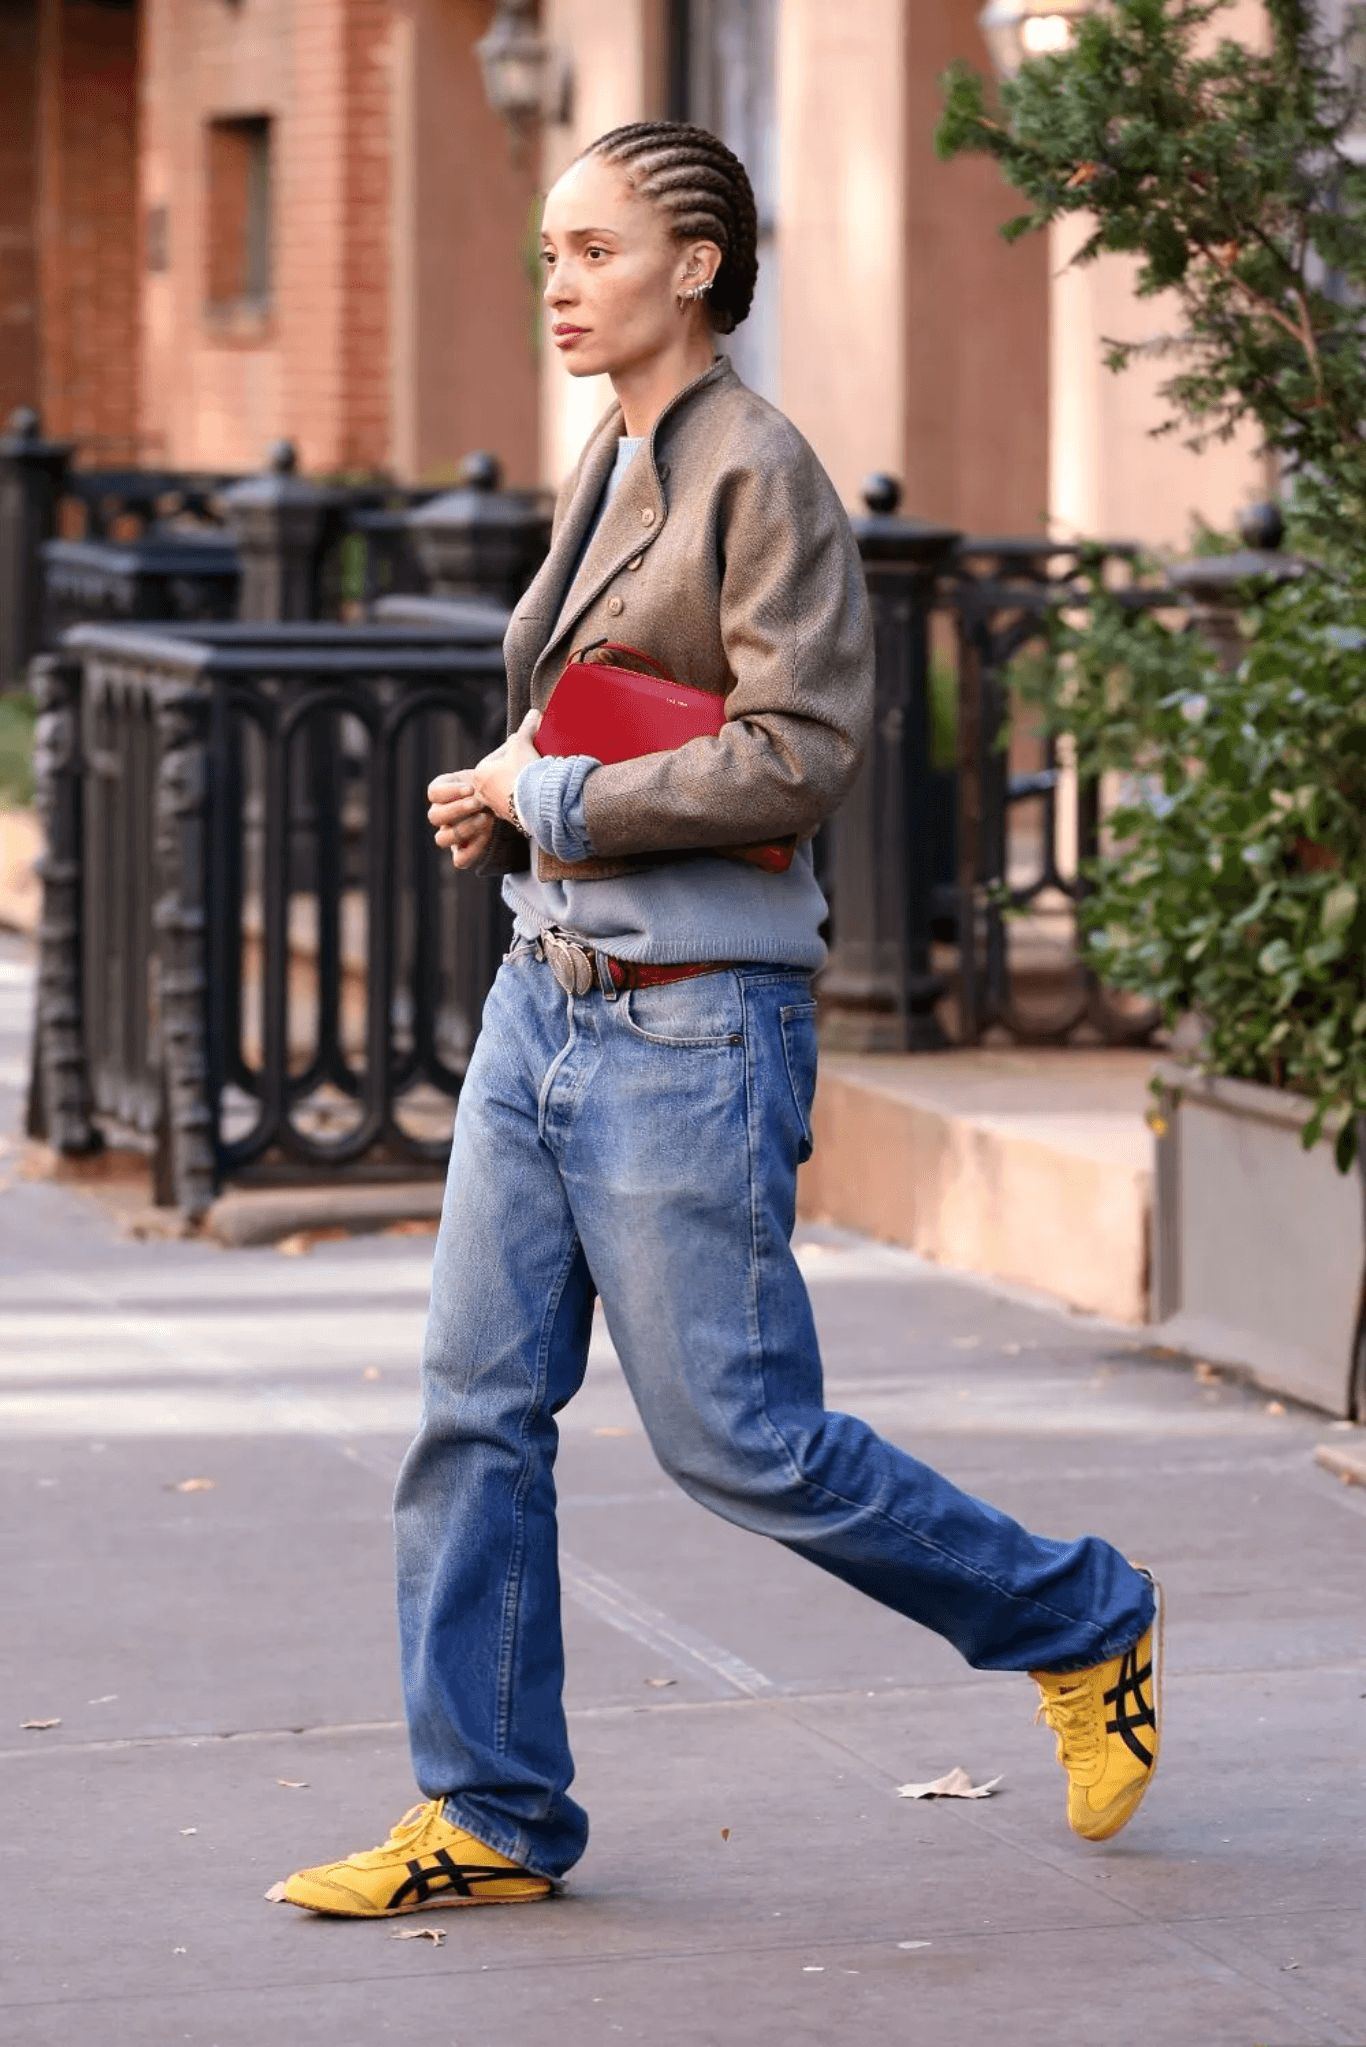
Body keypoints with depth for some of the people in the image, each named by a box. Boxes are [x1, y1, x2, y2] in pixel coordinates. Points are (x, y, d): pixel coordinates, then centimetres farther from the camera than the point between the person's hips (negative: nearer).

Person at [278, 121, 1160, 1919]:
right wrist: (501, 809, 6)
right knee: (477, 1410, 4)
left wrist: (558, 799, -15)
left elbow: (804, 749, -21)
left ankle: (1081, 1626, 18)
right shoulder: (607, 471, 13)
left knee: (740, 1441, -1)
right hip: (547, 994, 8)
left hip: (692, 1018, -8)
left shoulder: (759, 474, -13)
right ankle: (491, 1817, 12)